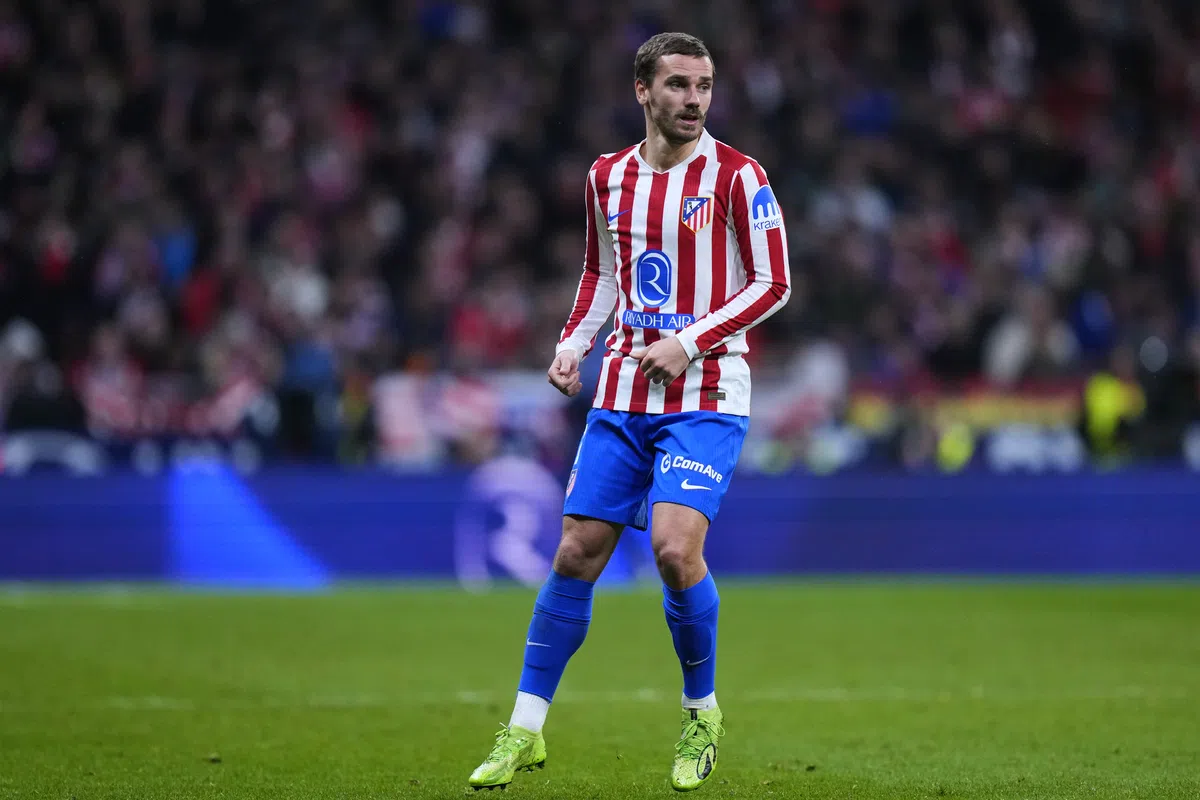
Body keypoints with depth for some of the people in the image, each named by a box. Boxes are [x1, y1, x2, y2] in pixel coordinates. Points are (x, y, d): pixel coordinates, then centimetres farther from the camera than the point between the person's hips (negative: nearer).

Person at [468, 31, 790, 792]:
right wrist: (573, 343, 8)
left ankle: (703, 711, 4)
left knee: (676, 547, -20)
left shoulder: (736, 176, -6)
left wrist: (689, 341, -14)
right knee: (576, 555, 1)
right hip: (622, 393, 4)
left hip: (706, 396, -4)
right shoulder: (609, 176, 9)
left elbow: (774, 283, -5)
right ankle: (525, 731, 11)